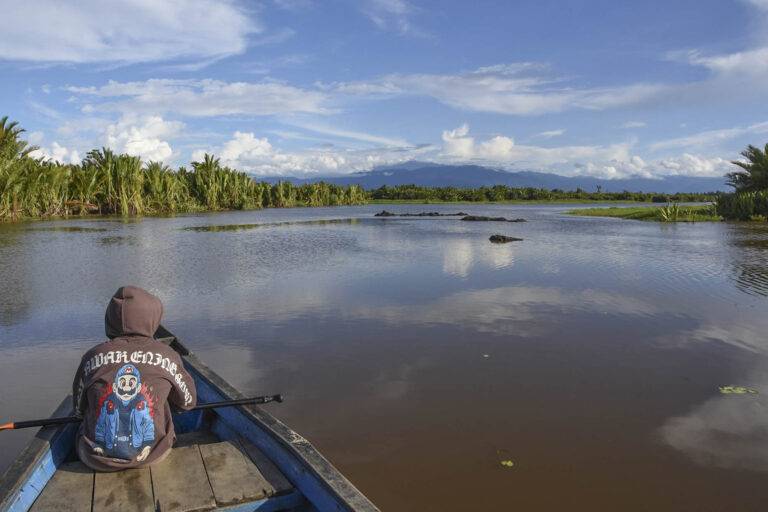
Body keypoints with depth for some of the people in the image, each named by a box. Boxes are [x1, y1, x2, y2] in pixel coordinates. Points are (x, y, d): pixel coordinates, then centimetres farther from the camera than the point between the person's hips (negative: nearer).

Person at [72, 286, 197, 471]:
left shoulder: (93, 356, -5)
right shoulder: (167, 356, -7)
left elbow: (78, 408, 10)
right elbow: (189, 401, 9)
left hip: (98, 461, 1)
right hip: (152, 455, -1)